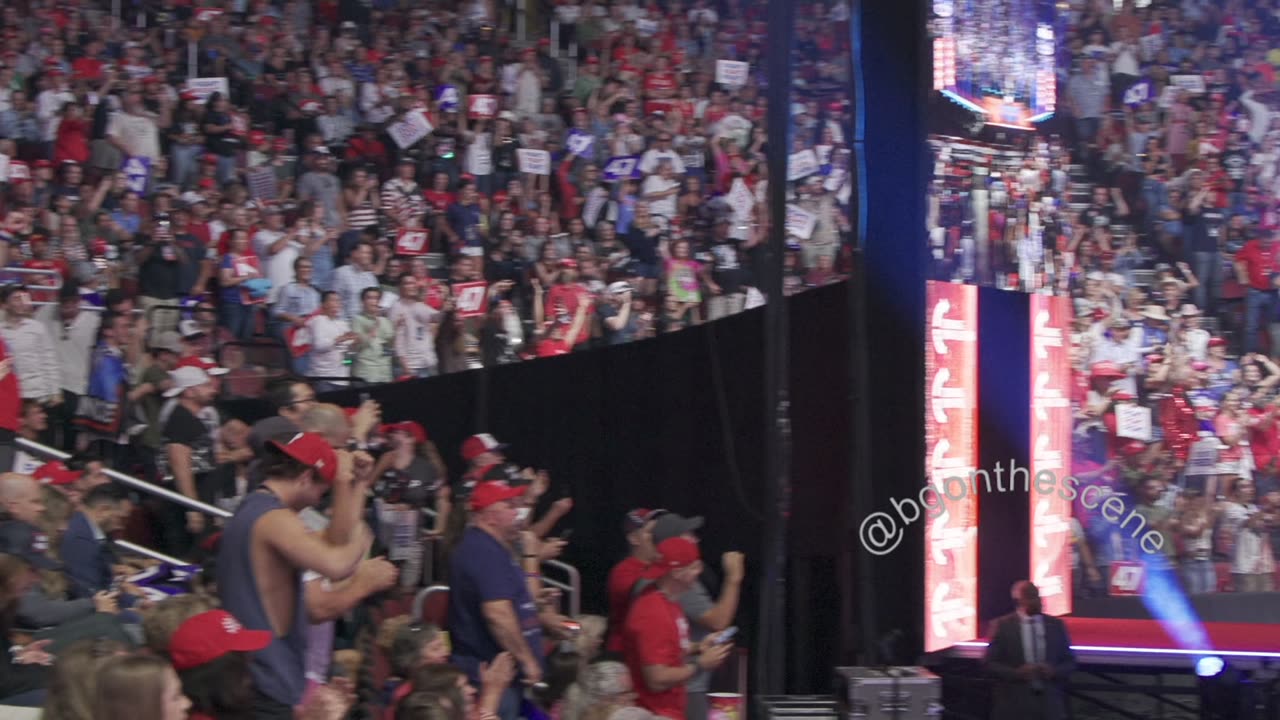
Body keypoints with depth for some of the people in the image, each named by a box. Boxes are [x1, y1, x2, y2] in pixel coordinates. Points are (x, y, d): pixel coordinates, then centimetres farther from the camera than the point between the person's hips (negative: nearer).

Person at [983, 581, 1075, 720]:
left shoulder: (1056, 625, 9)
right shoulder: (1002, 625, 1)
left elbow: (1070, 662, 12)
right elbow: (990, 663, -1)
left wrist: (1054, 671, -10)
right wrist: (1017, 673, -17)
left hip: (1050, 703, 2)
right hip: (1014, 704, -2)